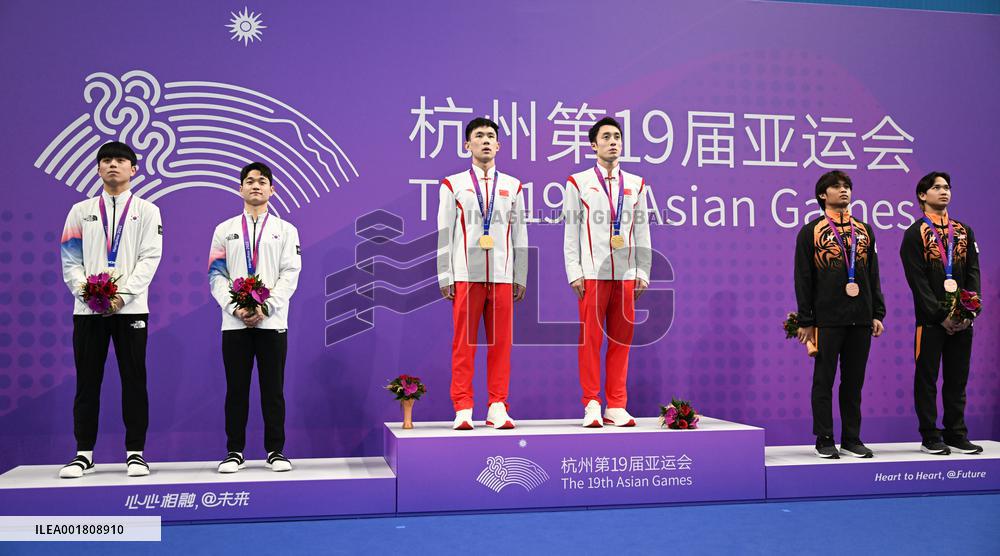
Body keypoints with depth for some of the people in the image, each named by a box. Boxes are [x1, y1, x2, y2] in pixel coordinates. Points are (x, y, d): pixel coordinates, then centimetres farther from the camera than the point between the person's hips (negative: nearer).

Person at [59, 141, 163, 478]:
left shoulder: (147, 211, 8)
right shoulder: (81, 211, 14)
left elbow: (150, 258, -3)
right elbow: (70, 260, 7)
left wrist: (122, 295, -15)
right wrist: (84, 290, -11)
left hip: (130, 308, -2)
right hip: (87, 308, 2)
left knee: (134, 381, 0)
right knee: (87, 382, 4)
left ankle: (135, 453, 6)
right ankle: (84, 453, 12)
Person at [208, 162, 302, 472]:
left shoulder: (285, 230, 9)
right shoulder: (224, 230, 13)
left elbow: (290, 274, -1)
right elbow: (216, 275, 5)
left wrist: (266, 307, -14)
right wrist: (235, 308, -11)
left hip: (272, 322, -1)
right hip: (234, 322, 1)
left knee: (273, 389, 2)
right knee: (236, 389, 4)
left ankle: (276, 451, 10)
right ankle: (235, 451, 13)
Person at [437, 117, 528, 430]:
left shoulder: (512, 187, 14)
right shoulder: (453, 185, 9)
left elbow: (520, 235, 12)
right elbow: (444, 234, 5)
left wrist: (520, 278, 7)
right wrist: (445, 277, -2)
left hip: (502, 276, 2)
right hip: (466, 275, -2)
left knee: (501, 343, 1)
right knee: (464, 343, -2)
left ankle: (497, 407, 8)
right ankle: (463, 409, 4)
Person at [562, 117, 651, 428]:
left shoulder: (636, 185, 14)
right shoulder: (578, 183, 5)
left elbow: (643, 233, 13)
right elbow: (570, 232, 1)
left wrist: (643, 272, 6)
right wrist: (574, 273, -7)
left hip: (626, 274, 3)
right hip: (592, 273, -3)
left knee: (621, 339, 3)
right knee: (590, 338, -3)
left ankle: (616, 406, 10)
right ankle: (592, 405, 5)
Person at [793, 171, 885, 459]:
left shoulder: (864, 231, 14)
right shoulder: (810, 232, 1)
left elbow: (873, 275, 15)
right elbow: (803, 279, -2)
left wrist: (877, 314, 7)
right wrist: (805, 321, -6)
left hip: (861, 320, 4)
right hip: (827, 320, -4)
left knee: (854, 381, 8)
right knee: (824, 380, 1)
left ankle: (852, 439, 17)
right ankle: (824, 440, 10)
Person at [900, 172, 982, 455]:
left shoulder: (964, 231, 13)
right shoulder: (915, 234, -3)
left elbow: (973, 272, 8)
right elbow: (918, 281, -9)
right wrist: (941, 316, -13)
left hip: (962, 319, 5)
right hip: (931, 320, -4)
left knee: (957, 378, 9)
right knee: (927, 379, 1)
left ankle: (956, 435, 18)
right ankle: (930, 438, 9)